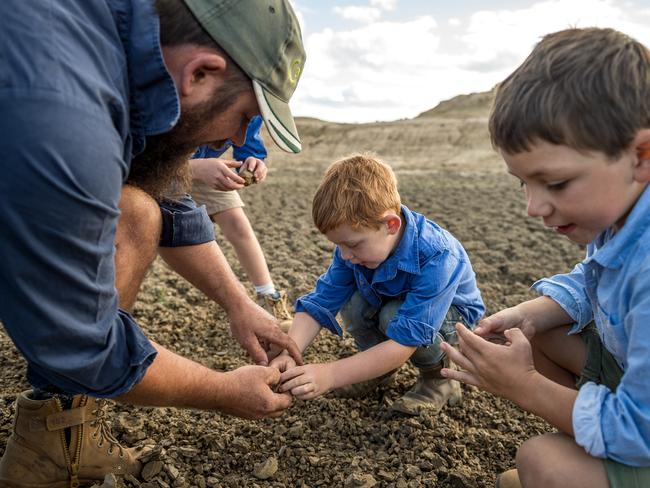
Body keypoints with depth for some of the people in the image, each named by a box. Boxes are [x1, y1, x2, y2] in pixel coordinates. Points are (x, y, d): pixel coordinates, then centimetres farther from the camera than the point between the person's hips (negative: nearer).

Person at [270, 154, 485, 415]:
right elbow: (319, 302, -23)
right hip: (390, 301, 5)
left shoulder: (436, 259, -41)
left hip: (450, 313, -5)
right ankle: (380, 365, 4)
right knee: (353, 303, -24)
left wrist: (330, 374, -48)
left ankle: (439, 376, -5)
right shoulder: (356, 243, -22)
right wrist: (287, 354, -39)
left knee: (393, 315, -33)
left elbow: (403, 342, -43)